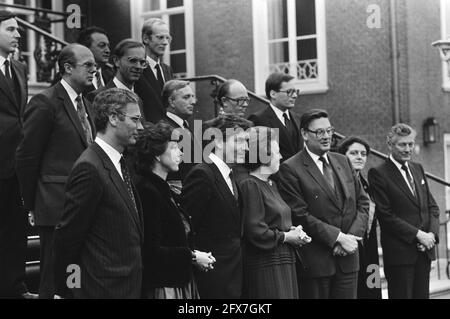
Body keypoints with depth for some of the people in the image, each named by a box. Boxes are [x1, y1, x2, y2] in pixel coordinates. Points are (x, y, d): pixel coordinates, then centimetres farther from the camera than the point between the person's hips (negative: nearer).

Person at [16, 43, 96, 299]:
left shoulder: (86, 105, 15)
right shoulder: (45, 103, -10)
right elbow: (27, 157, -9)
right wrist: (32, 204, -4)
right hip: (57, 208, -7)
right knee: (55, 280, 0)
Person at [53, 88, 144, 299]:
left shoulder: (119, 164, 12)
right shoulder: (90, 168, -18)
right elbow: (67, 236, -15)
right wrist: (64, 289, -7)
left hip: (129, 286, 9)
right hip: (105, 289, -9)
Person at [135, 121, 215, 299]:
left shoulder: (163, 189, 14)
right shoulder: (148, 192, -15)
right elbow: (152, 250, -21)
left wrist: (196, 257, 2)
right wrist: (192, 256, -15)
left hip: (181, 282, 9)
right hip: (163, 285, -9)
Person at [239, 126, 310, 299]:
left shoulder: (271, 184, 17)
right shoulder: (250, 186, -13)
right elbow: (255, 231, -19)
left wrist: (293, 232, 4)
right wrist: (285, 236, -10)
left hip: (284, 263, 9)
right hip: (265, 266, -9)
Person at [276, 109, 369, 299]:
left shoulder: (343, 162, 13)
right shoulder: (290, 169, -8)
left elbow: (362, 203, 13)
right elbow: (301, 215, -14)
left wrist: (353, 236, -4)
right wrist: (338, 237, -14)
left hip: (348, 257, 5)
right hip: (315, 260, -5)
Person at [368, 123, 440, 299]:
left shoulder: (418, 169, 15)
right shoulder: (378, 173, -8)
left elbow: (432, 206, 15)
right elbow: (385, 215, -13)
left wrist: (432, 234, -3)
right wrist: (418, 235, -15)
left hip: (424, 250, 6)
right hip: (399, 252, -6)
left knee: (422, 295, 9)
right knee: (402, 294, -2)